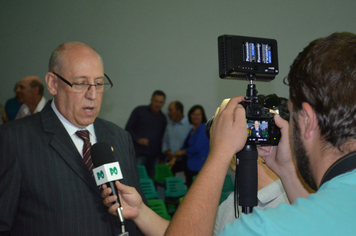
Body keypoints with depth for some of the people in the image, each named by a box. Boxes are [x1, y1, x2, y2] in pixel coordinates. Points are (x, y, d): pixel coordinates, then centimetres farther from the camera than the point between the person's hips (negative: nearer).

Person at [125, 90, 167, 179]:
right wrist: (138, 139, -12)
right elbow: (128, 128, 4)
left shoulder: (163, 118, 17)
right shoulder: (139, 111, 7)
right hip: (139, 154, -3)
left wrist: (162, 158, 10)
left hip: (155, 156, 3)